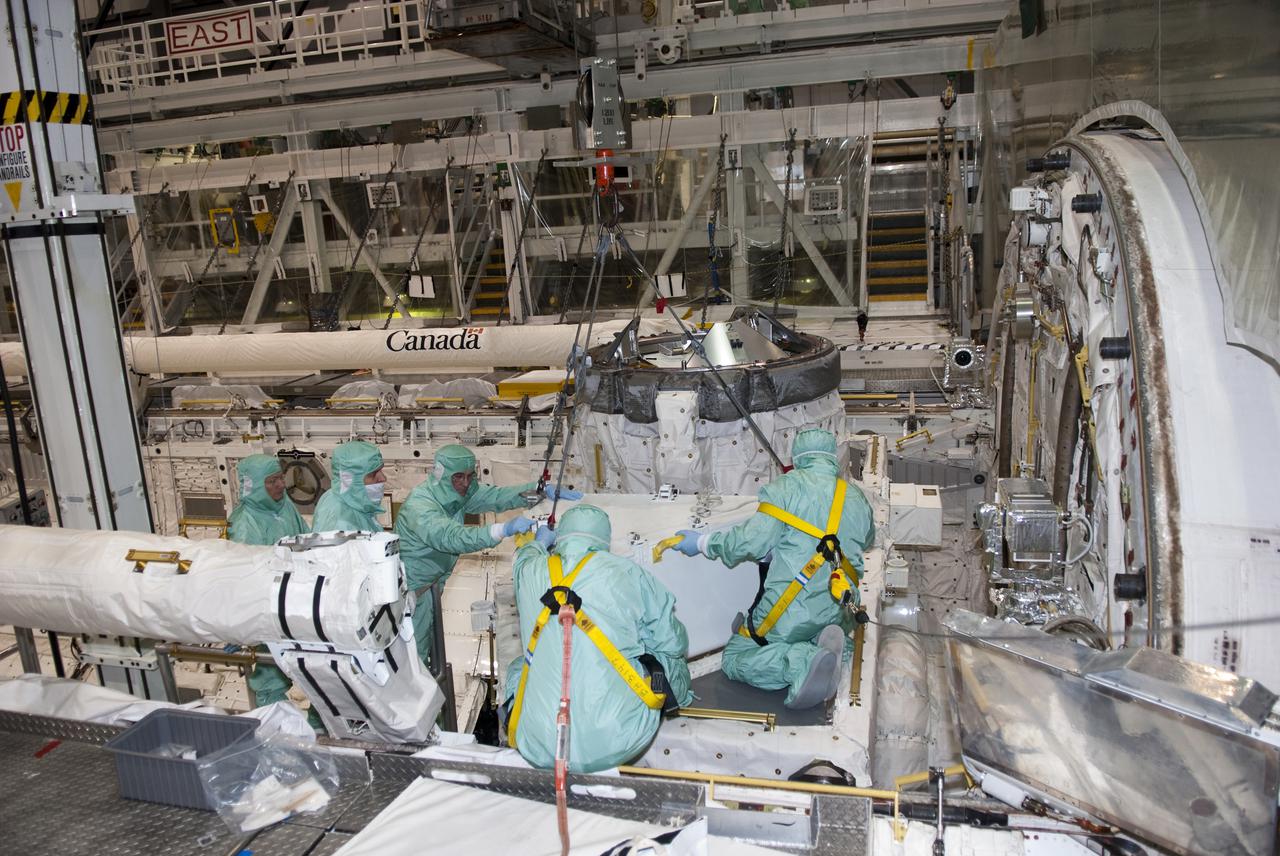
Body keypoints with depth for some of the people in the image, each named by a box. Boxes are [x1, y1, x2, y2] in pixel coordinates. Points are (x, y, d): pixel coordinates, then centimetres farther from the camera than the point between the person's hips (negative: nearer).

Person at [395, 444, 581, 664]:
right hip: (414, 585, -7)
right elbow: (454, 538, -43)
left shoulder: (461, 492, -7)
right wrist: (505, 529, -55)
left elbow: (497, 496, -9)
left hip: (438, 578, 7)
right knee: (417, 649, 1)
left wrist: (544, 489, -22)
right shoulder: (419, 506, -30)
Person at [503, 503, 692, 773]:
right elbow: (674, 644, 4)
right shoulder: (626, 572, -2)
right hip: (619, 744, -2)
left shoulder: (530, 572, 5)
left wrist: (539, 542, 55)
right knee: (672, 661, 19)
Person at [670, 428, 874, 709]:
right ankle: (824, 647, -4)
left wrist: (703, 543, -2)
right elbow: (867, 541, 30)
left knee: (735, 659, 5)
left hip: (788, 609, -6)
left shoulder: (787, 487, -7)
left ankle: (804, 664, -22)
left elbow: (752, 541, -16)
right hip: (835, 613, 6)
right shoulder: (858, 499, 11)